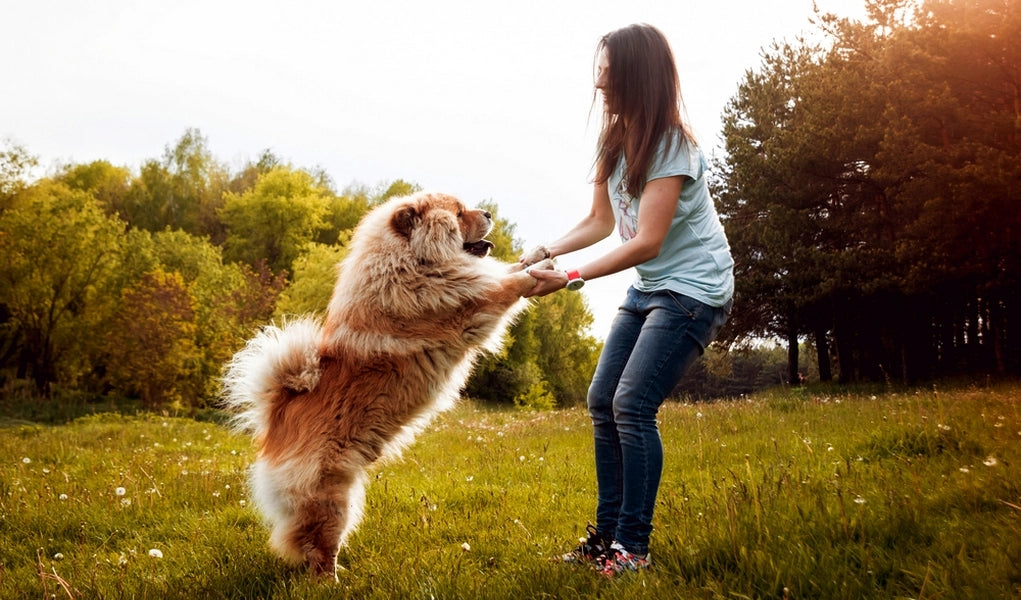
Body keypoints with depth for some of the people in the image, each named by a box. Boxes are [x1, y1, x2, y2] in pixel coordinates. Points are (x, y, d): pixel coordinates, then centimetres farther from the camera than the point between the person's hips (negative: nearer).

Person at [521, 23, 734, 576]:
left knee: (632, 406, -16)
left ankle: (632, 547, -5)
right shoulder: (616, 141, 4)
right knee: (602, 402, 3)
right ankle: (607, 533, 12)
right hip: (647, 288, 8)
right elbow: (600, 222, 6)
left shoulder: (670, 146, -20)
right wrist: (546, 252, -10)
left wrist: (569, 279, -25)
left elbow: (646, 243, -23)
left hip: (692, 289, -8)